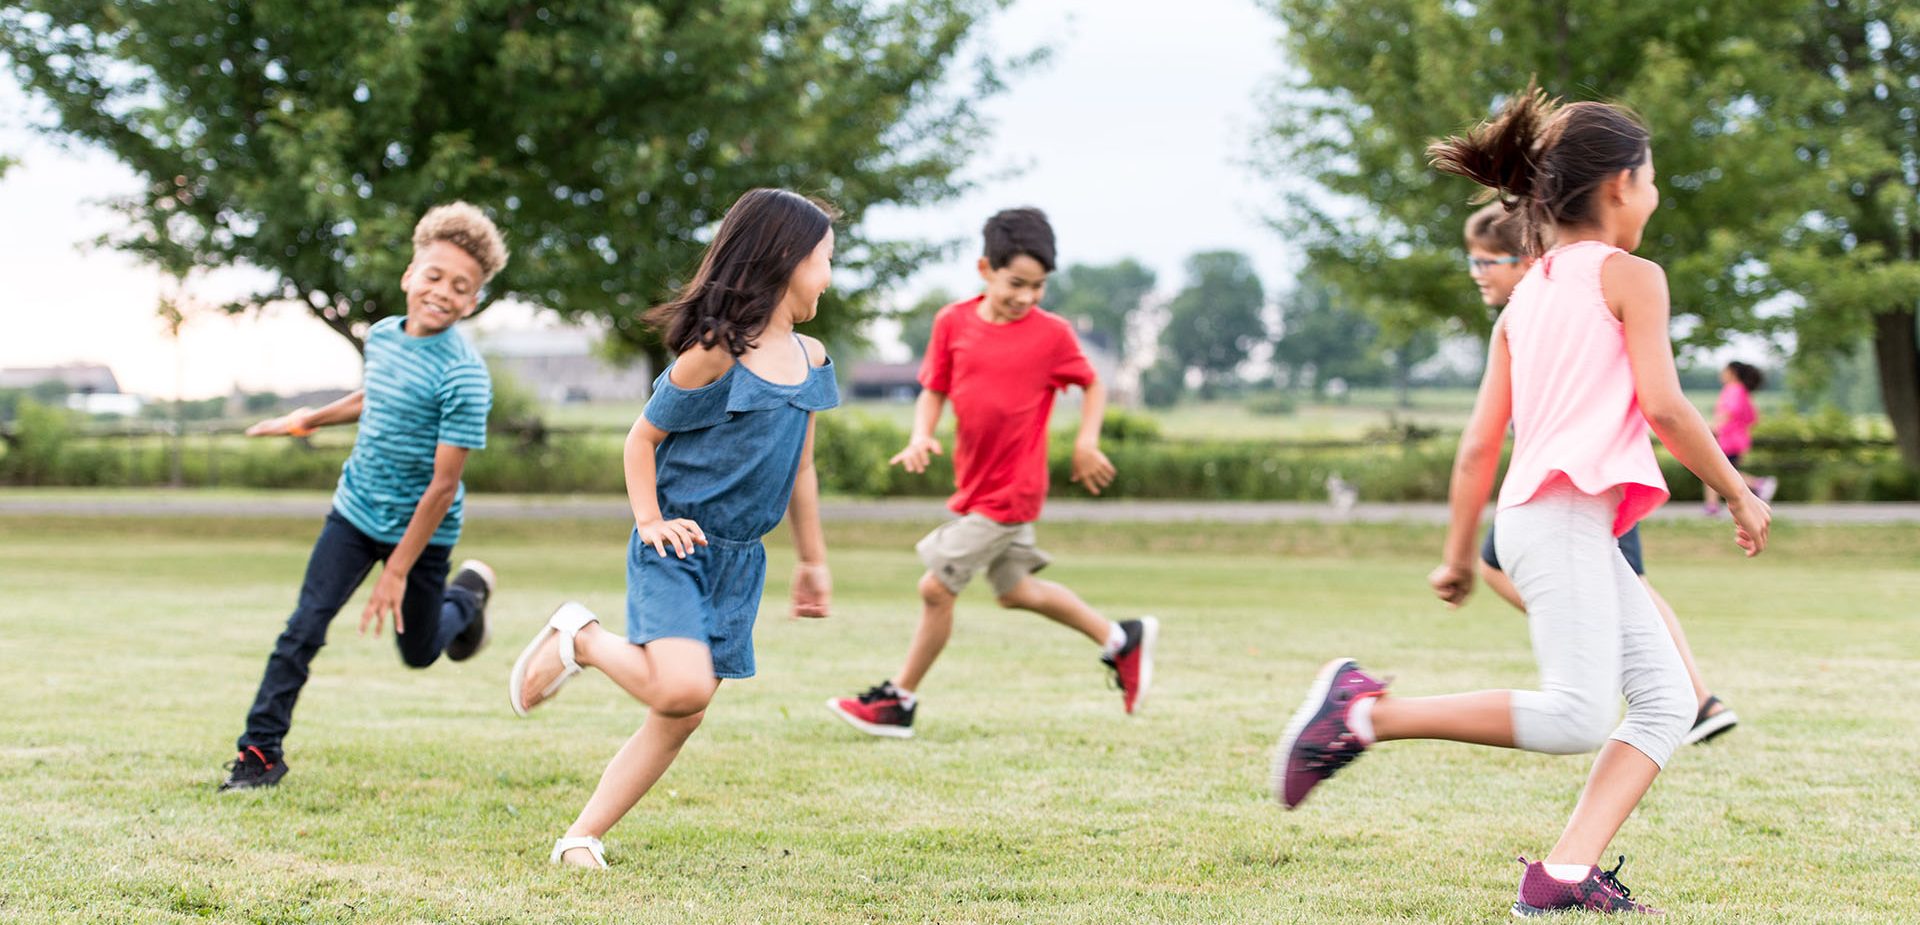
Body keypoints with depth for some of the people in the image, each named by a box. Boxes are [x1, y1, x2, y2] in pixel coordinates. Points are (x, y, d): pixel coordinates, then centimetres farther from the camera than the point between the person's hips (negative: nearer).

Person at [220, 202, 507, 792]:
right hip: (355, 512, 4)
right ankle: (262, 749, 0)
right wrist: (307, 421, 33)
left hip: (420, 530, -4)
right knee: (304, 628, -8)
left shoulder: (464, 377, -24)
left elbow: (443, 485, -22)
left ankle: (468, 594, 45)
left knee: (418, 652, 14)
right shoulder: (382, 338, -3)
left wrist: (397, 571, -21)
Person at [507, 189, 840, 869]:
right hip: (676, 550, -7)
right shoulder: (715, 353, -15)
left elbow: (800, 466, 18)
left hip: (739, 560, 7)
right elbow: (643, 438, -6)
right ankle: (579, 641, 2)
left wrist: (812, 558, 21)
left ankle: (583, 835, 13)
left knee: (680, 720, 3)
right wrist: (651, 521, -16)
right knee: (682, 687, -25)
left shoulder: (810, 360, 8)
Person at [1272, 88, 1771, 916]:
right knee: (1579, 716, -19)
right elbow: (1663, 406, -9)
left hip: (1580, 532, 9)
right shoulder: (1632, 277, 1)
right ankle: (1368, 711, -16)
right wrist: (1740, 494, 2)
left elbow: (1479, 444, 19)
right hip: (1564, 514, -9)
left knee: (1667, 700, 5)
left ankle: (1564, 874, -5)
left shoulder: (1524, 299, 22)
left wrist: (1458, 554, 24)